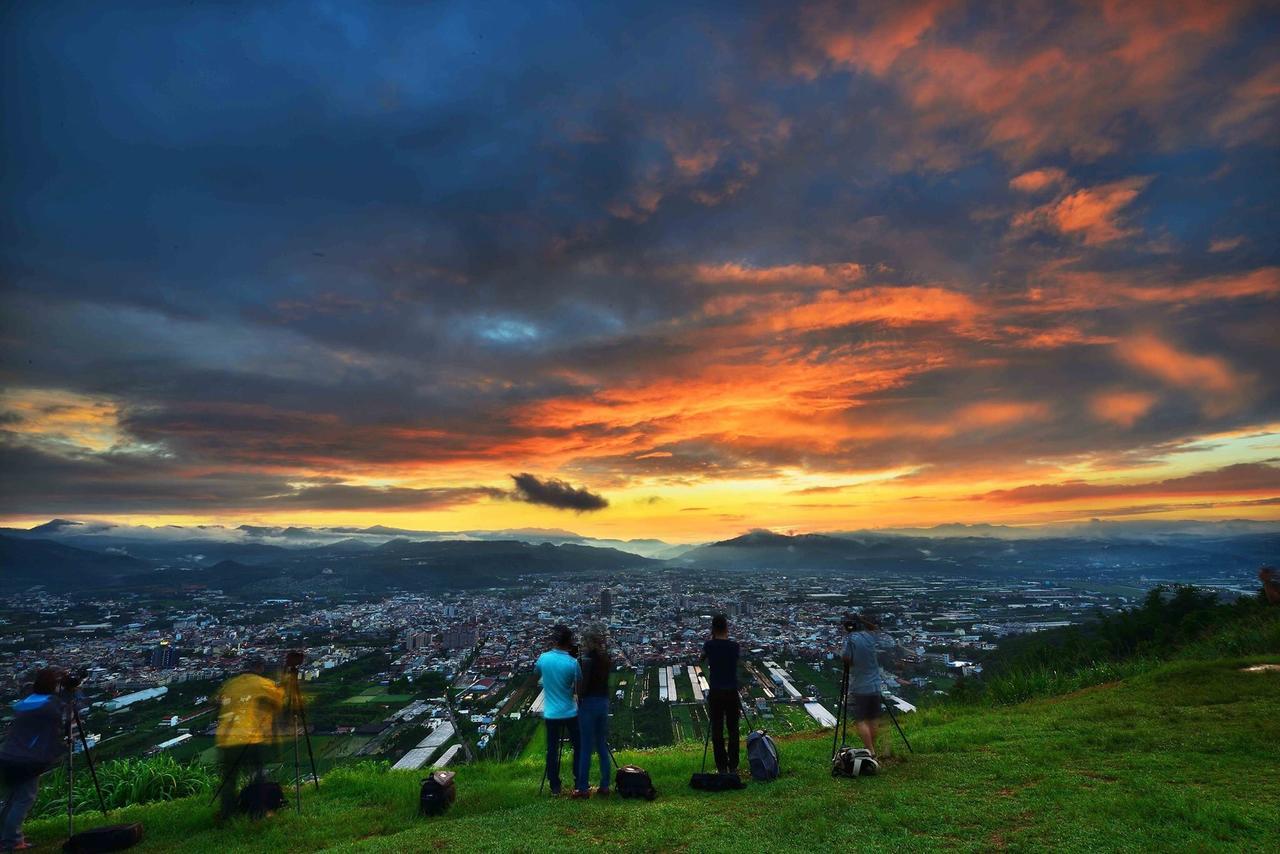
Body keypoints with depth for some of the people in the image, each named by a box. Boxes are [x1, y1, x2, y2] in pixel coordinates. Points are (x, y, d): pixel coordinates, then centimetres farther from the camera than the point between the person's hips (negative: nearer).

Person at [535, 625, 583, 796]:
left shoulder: (543, 658, -8)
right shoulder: (572, 662, -15)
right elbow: (579, 687, -4)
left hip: (551, 713, 2)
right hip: (570, 712, -2)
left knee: (552, 750, 11)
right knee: (578, 747, 13)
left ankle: (555, 788, 16)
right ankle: (580, 785, 17)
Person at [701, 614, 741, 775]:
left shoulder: (709, 646, -7)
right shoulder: (734, 646, -5)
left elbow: (702, 658, 14)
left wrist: (712, 638, 7)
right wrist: (726, 637, 9)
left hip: (715, 693, -1)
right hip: (732, 692, 1)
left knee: (717, 731, 6)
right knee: (733, 730, 11)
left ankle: (722, 767, 9)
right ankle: (733, 767, 16)